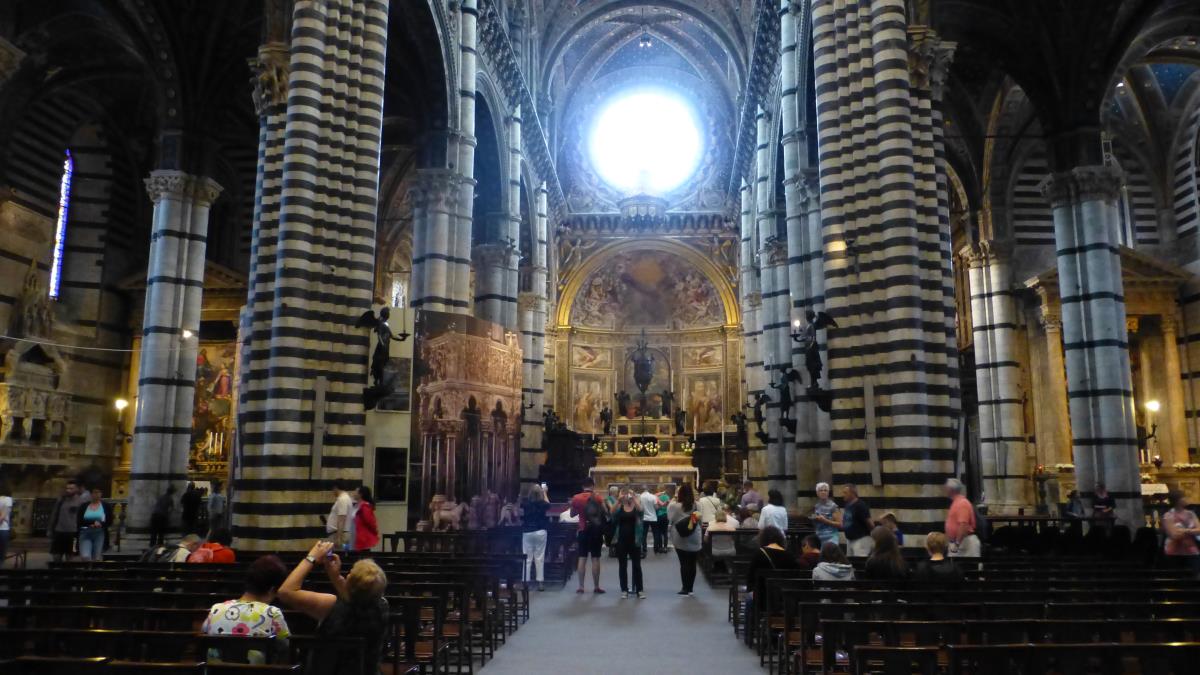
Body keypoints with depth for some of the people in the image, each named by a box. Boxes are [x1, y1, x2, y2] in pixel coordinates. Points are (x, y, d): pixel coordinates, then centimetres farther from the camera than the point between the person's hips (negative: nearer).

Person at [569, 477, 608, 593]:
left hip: (583, 531, 2)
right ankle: (596, 587, 7)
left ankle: (581, 586, 6)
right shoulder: (597, 497, -8)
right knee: (595, 559, 3)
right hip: (596, 531, -2)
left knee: (582, 558, 7)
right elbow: (607, 513, -10)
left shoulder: (576, 498, 0)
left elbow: (572, 514, 12)